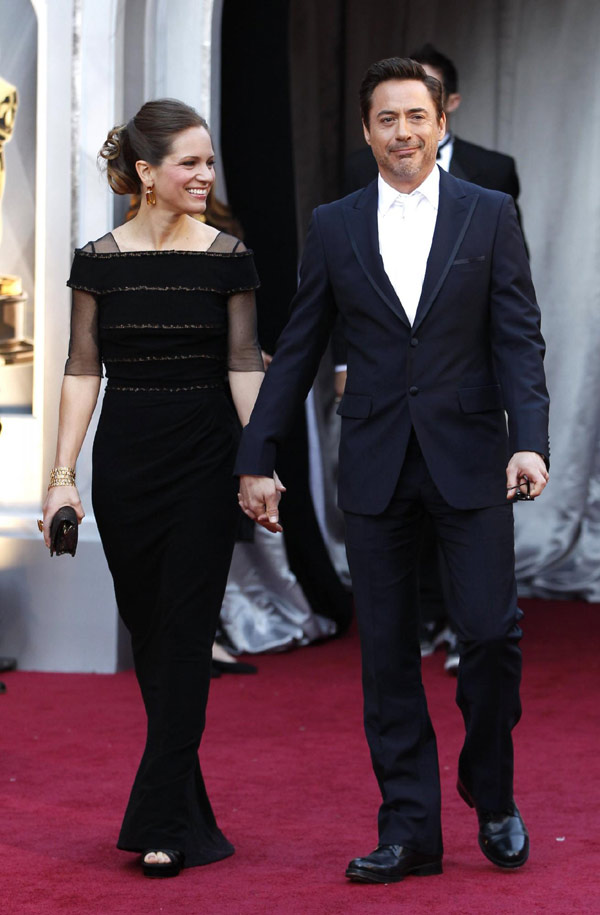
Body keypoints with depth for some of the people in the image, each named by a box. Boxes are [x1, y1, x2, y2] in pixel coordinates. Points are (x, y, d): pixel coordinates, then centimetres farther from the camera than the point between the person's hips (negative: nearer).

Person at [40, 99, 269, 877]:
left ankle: (164, 822, -6)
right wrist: (63, 474, -3)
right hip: (125, 458, 1)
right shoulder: (100, 262, 0)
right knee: (146, 629, 8)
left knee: (187, 630, -6)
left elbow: (244, 366, 2)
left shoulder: (228, 259, 0)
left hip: (205, 459, -1)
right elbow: (83, 371, 2)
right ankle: (186, 805, 22)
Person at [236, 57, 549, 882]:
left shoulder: (490, 215, 3)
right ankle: (410, 829, 11)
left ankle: (492, 792, 18)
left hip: (469, 458, -2)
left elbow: (519, 339, -2)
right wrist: (257, 459, 6)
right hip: (375, 465, 2)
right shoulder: (334, 226, 7)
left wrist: (530, 439, -16)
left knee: (492, 631, -7)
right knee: (387, 651, 3)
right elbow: (296, 351, 9)